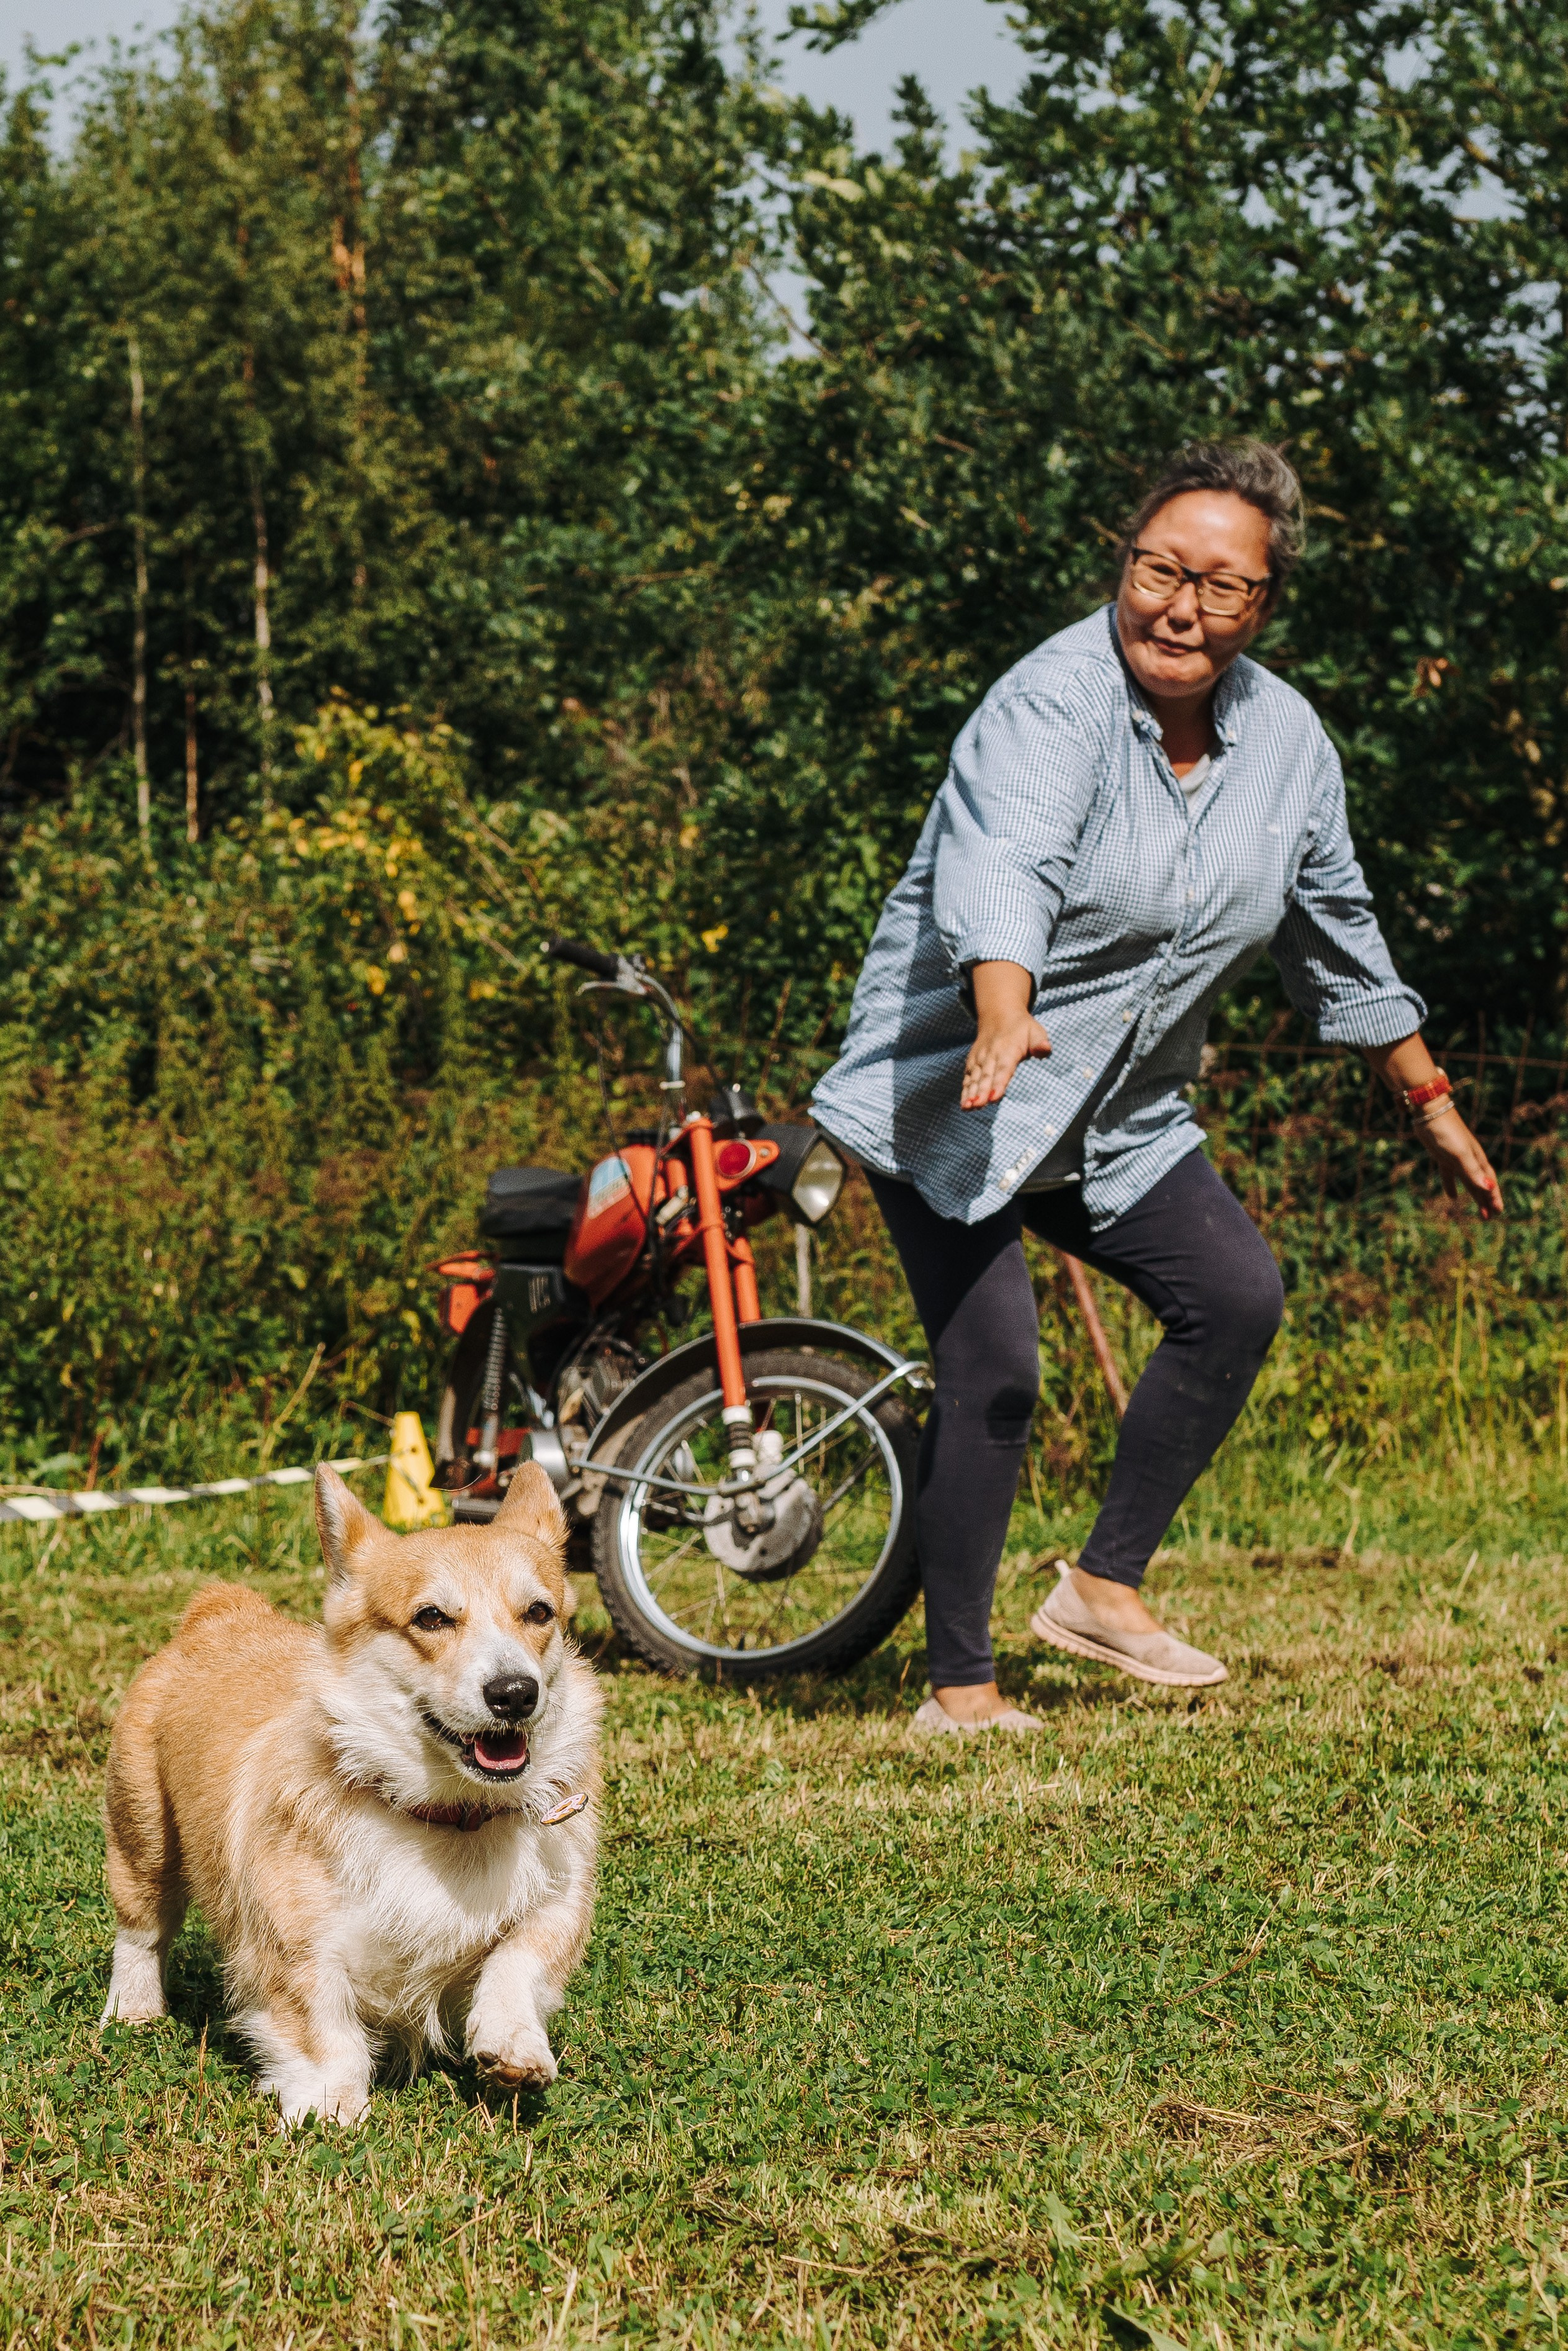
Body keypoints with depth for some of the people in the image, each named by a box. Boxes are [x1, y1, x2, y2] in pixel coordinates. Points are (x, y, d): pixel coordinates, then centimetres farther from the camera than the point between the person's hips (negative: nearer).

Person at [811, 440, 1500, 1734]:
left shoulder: (1287, 739, 3)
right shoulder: (1054, 702, -19)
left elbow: (1339, 938, 17)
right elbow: (1002, 867, -38)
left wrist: (1432, 1102, 22)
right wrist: (1005, 1019, -56)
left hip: (1121, 1117, 7)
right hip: (944, 1096, -7)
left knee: (1240, 1293, -7)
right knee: (992, 1368, -14)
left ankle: (1107, 1582, 6)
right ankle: (961, 1684, -3)